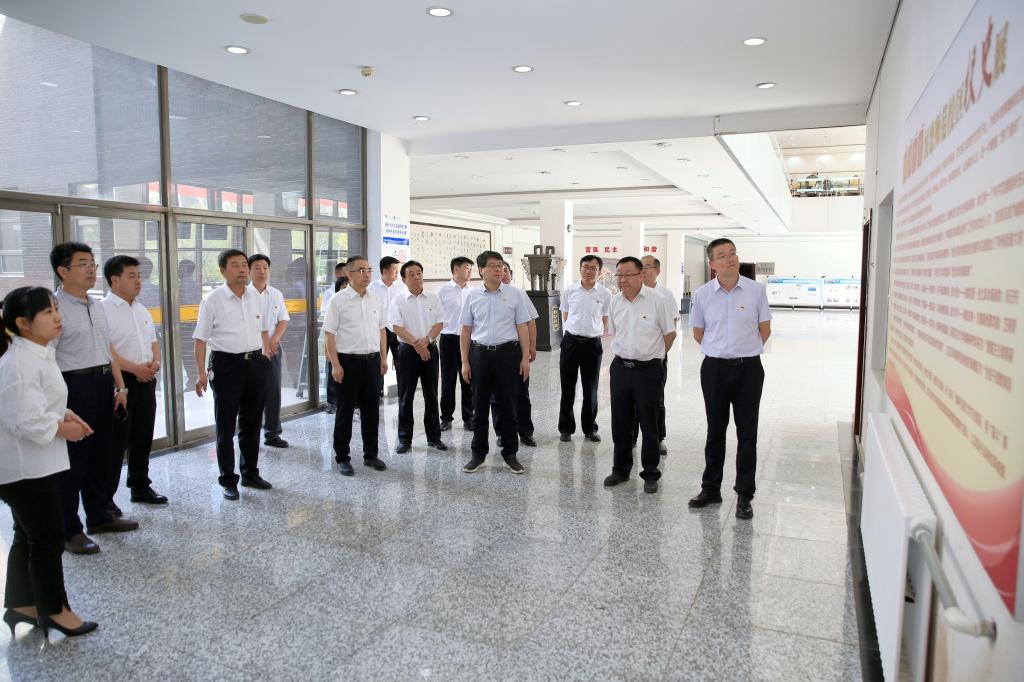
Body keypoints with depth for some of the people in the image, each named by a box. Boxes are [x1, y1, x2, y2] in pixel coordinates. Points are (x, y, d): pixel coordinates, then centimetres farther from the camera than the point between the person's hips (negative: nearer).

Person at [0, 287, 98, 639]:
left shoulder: (38, 353, 7)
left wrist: (63, 413, 5)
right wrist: (62, 429, -13)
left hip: (32, 462, 10)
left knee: (29, 535, 20)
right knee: (48, 537, 3)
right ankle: (54, 609, 20)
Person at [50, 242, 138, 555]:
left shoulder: (97, 306, 12)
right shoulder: (55, 307, -14)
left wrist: (120, 388, 16)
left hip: (103, 385, 8)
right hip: (74, 386, -8)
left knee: (100, 455, 18)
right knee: (73, 460, 3)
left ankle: (100, 515, 33)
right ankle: (68, 529, 16)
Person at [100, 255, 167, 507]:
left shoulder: (142, 310, 15)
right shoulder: (104, 310, -12)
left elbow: (153, 341, 20)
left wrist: (156, 361, 0)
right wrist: (135, 368, -21)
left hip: (146, 381, 8)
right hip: (120, 382, -8)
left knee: (143, 438, 16)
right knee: (117, 442, -2)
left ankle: (140, 486, 30)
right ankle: (105, 497, 10)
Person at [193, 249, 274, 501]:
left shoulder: (255, 297, 7)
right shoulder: (213, 300, -7)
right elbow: (201, 339, -8)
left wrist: (265, 354, 12)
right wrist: (201, 373, -13)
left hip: (256, 363, 5)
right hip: (227, 365, -5)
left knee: (251, 423, 15)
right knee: (226, 426, 4)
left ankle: (250, 473, 29)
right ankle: (228, 480, 16)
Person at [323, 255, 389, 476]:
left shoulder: (376, 300, 9)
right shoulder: (338, 300, -6)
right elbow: (330, 334, -9)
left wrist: (384, 358, 10)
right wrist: (335, 364, -13)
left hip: (372, 360, 5)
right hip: (348, 361, -5)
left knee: (371, 409, 11)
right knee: (345, 411, 4)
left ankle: (371, 454, 23)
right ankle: (342, 458, 16)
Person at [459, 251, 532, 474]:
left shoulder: (514, 295, 1)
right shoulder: (472, 297, 4)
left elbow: (522, 328, 2)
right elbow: (465, 330, 6)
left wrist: (525, 358, -4)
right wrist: (465, 362, 2)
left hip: (507, 352, -1)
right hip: (480, 353, 1)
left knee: (508, 405, 6)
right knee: (480, 406, 9)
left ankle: (510, 453, 19)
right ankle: (478, 454, 21)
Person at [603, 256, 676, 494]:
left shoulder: (656, 300, -10)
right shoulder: (615, 301, 3)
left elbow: (670, 333, 0)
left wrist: (654, 355, 9)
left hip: (648, 370, -4)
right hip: (620, 367, 4)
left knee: (649, 424, 4)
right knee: (620, 422, 12)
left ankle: (650, 474, 17)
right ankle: (620, 469, 26)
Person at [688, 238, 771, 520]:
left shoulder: (756, 290, -4)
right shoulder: (702, 294, -2)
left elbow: (764, 330, 5)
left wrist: (744, 350, 8)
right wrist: (721, 350, 10)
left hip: (748, 368, -1)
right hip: (714, 368, 1)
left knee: (747, 433, 5)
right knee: (715, 431, 11)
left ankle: (744, 495, 15)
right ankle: (710, 488, 24)